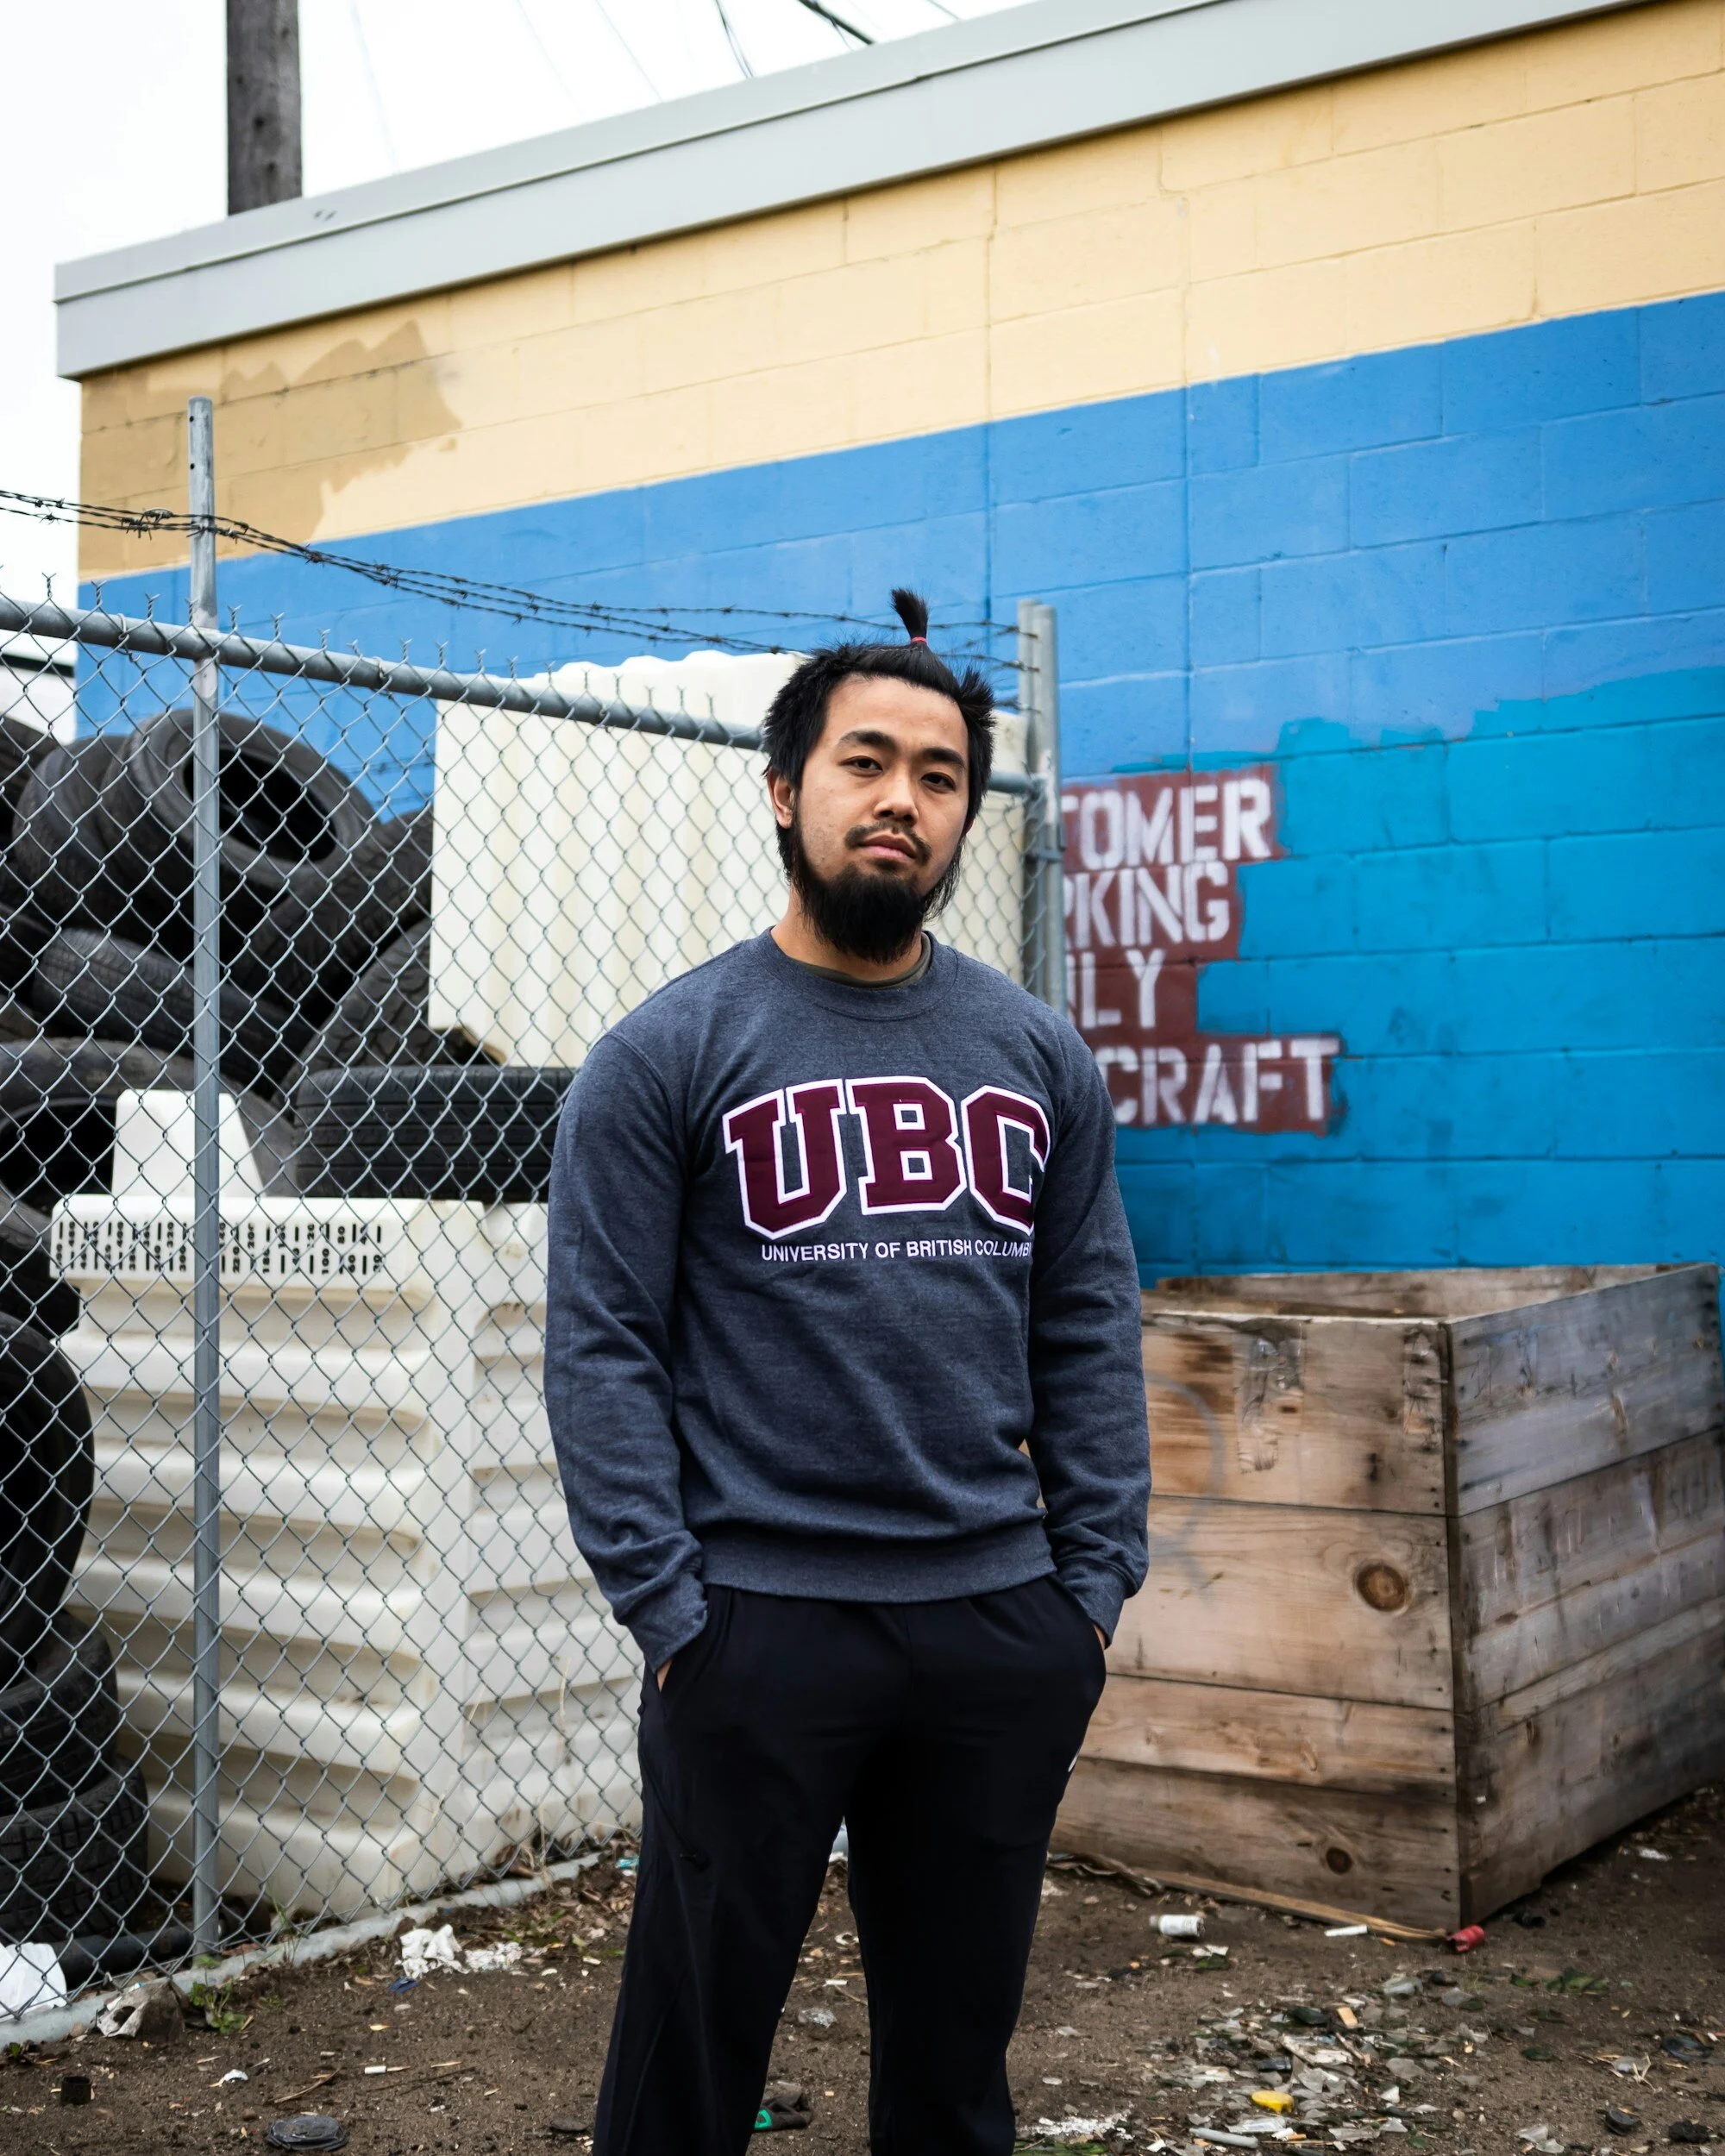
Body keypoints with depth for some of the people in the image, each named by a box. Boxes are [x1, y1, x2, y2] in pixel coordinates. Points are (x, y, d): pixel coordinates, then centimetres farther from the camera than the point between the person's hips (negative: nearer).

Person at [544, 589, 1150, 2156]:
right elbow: (601, 1350, -6)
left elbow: (1088, 1337, 9)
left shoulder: (1041, 1057, 8)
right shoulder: (669, 1055, -3)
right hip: (761, 1626, -3)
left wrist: (1098, 1581, 3)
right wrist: (668, 1608, -11)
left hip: (1002, 1624, 4)